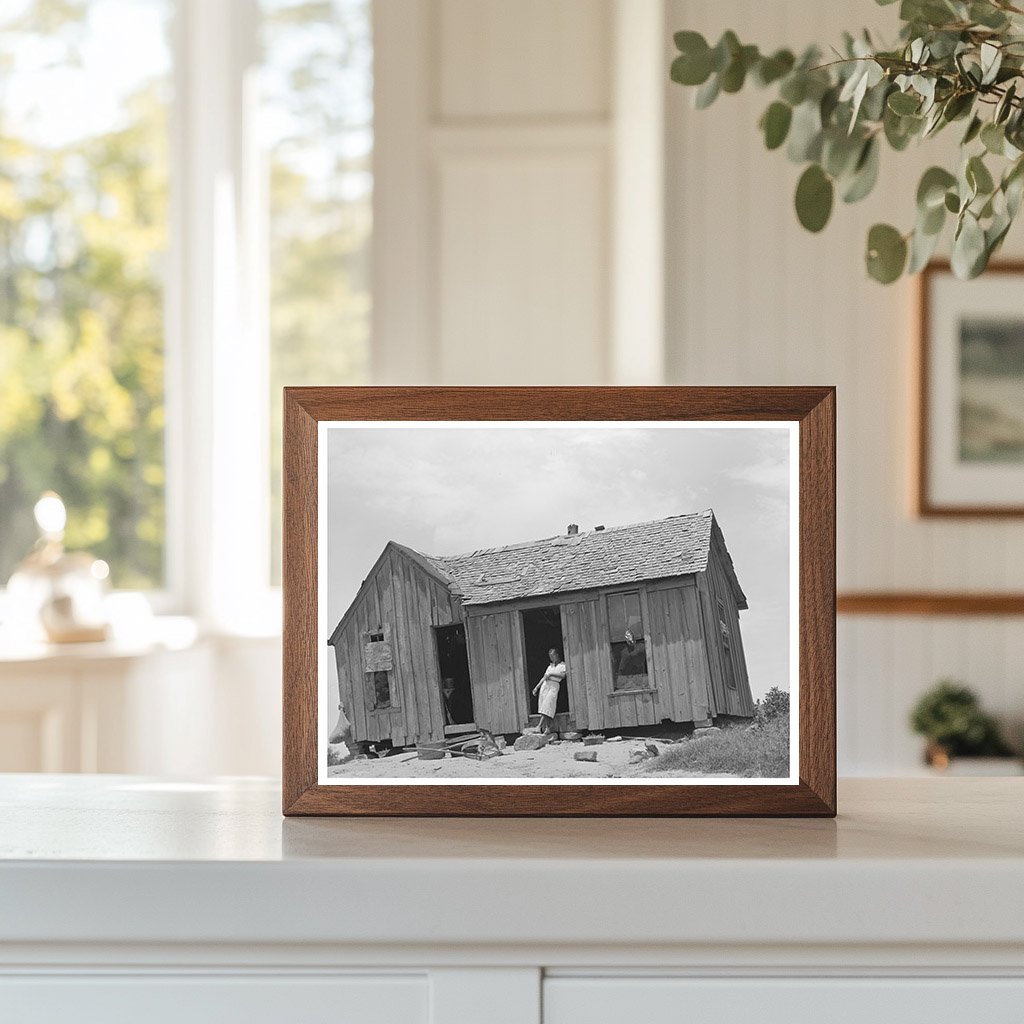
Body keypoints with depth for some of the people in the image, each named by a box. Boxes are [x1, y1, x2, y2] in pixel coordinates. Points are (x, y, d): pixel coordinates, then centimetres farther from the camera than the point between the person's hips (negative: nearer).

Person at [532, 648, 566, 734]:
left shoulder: (563, 665, 7)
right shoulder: (550, 666, 24)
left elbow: (563, 675, -10)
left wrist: (550, 674, -10)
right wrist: (536, 687, 19)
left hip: (554, 686, -6)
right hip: (545, 685, 6)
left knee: (547, 706, -19)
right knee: (543, 706, -7)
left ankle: (539, 727, -25)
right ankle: (547, 728, -10)